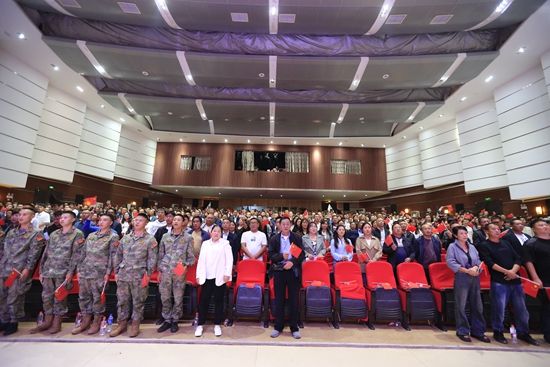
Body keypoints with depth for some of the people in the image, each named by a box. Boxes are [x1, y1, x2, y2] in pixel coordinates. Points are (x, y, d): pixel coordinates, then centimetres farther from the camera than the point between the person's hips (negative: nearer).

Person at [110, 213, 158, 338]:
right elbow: (118, 256, 14)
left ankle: (135, 325, 23)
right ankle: (122, 324, 30)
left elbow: (152, 259, -8)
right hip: (123, 275, 4)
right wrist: (116, 272, 9)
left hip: (139, 276, -4)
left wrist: (148, 275, -11)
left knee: (138, 302, 7)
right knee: (122, 301, 14)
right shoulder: (125, 238, 9)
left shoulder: (150, 239, -6)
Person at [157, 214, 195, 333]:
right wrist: (160, 271, 10)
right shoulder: (165, 236, 6)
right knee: (165, 297, 10)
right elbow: (161, 255, 11)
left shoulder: (188, 238, -1)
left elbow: (191, 256, 1)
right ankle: (167, 320, 28)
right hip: (166, 271, 2)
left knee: (178, 298, 6)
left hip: (180, 272, -2)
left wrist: (186, 266, -14)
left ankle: (175, 321, 25)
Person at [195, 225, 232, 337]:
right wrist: (198, 275, 6)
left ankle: (217, 325, 21)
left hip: (220, 277, -2)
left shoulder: (225, 243, 0)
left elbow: (229, 259, -4)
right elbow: (201, 260, 11)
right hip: (206, 277, 3)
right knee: (204, 300, 8)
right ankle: (200, 325, 23)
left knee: (218, 300, 8)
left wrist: (227, 274, -12)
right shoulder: (205, 243, 11)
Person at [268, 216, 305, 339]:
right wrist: (282, 256, -18)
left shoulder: (297, 238, 2)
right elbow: (270, 254, -2)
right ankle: (278, 327, 25)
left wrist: (292, 262, -18)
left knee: (294, 300, 7)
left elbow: (302, 254, -3)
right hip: (279, 271, 1)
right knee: (279, 300, 10)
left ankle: (294, 328, 23)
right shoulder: (274, 239, 3)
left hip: (293, 271, 0)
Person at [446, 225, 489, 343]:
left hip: (475, 278, 5)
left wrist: (475, 268, -11)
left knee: (477, 305, 10)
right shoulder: (452, 247, -3)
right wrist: (467, 270, -15)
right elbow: (451, 262, -12)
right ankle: (462, 331, 12)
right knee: (461, 306, -1)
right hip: (461, 278, -5)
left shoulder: (472, 247, 14)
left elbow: (478, 261, 9)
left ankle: (478, 331, 24)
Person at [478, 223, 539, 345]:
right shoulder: (484, 245, -4)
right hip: (498, 282, -5)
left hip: (515, 280, 5)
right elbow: (489, 263, -12)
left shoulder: (506, 243, 13)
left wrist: (513, 271, -9)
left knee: (521, 308, 12)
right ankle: (498, 332, 16)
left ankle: (523, 333, 30)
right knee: (499, 308, 0)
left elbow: (518, 258, 7)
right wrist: (507, 271, -16)